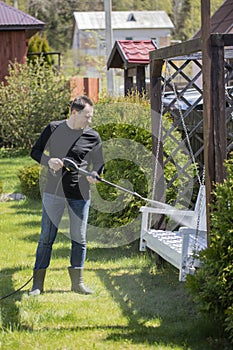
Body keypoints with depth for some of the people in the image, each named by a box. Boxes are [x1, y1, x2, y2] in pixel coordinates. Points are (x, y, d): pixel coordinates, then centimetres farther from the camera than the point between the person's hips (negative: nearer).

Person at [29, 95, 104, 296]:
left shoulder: (93, 137, 1)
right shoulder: (53, 129, 1)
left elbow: (99, 164, 8)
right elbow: (35, 151, 7)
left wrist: (93, 175, -15)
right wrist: (49, 161, -14)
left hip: (80, 194, 1)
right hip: (54, 191, -1)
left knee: (79, 239, 5)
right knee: (46, 238, 2)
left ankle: (77, 282, 17)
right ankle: (38, 283, 7)